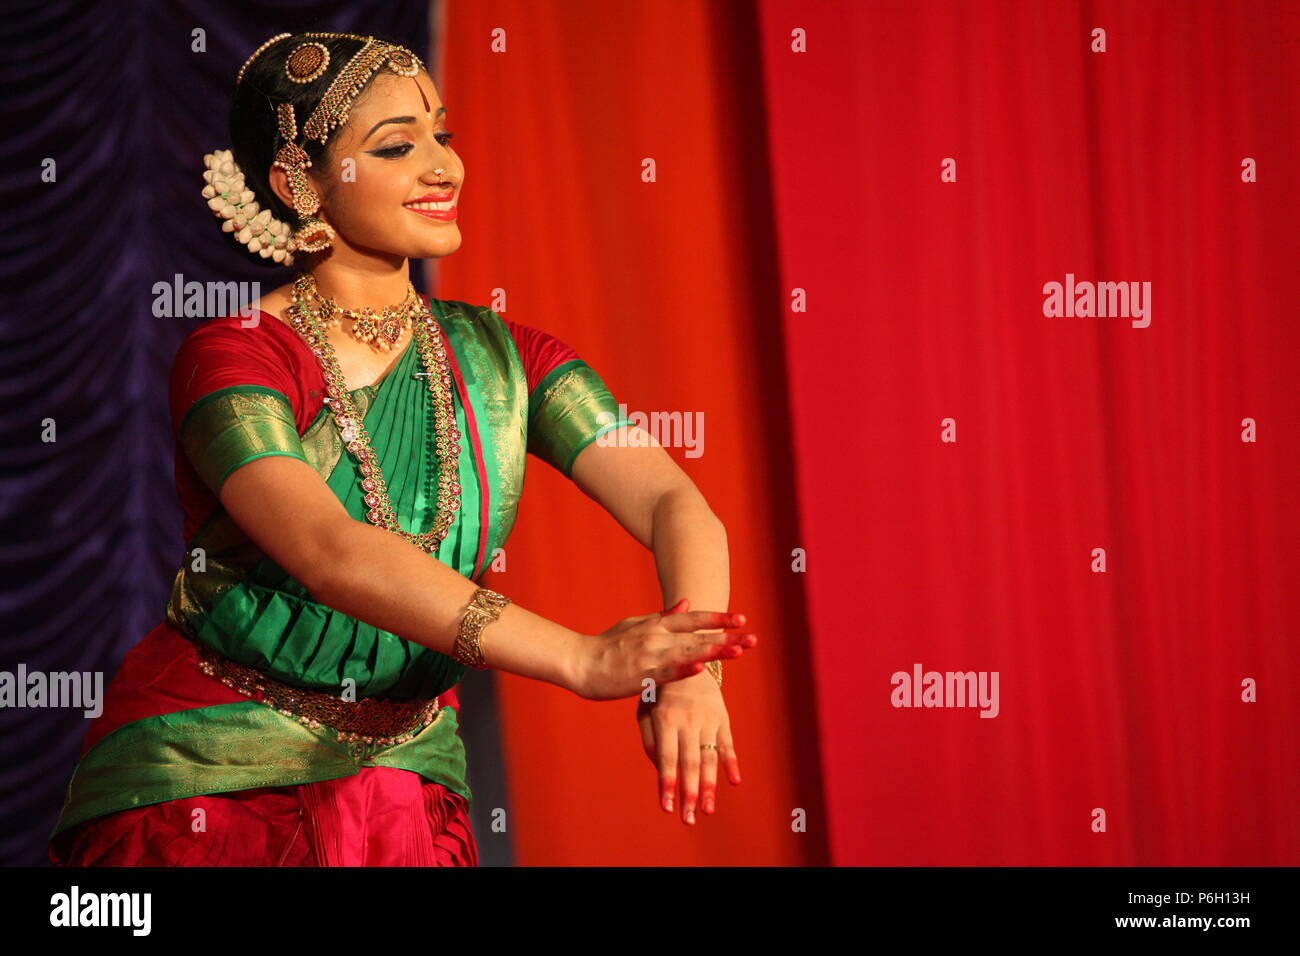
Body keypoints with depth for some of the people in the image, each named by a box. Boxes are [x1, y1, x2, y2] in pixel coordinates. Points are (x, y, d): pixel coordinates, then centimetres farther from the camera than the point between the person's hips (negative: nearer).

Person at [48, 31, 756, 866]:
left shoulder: (504, 359, 0)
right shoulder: (233, 357, -15)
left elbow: (674, 503, -11)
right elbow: (330, 553, -30)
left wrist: (687, 670, -32)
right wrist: (583, 659, -39)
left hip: (401, 774, 4)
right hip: (206, 777, -4)